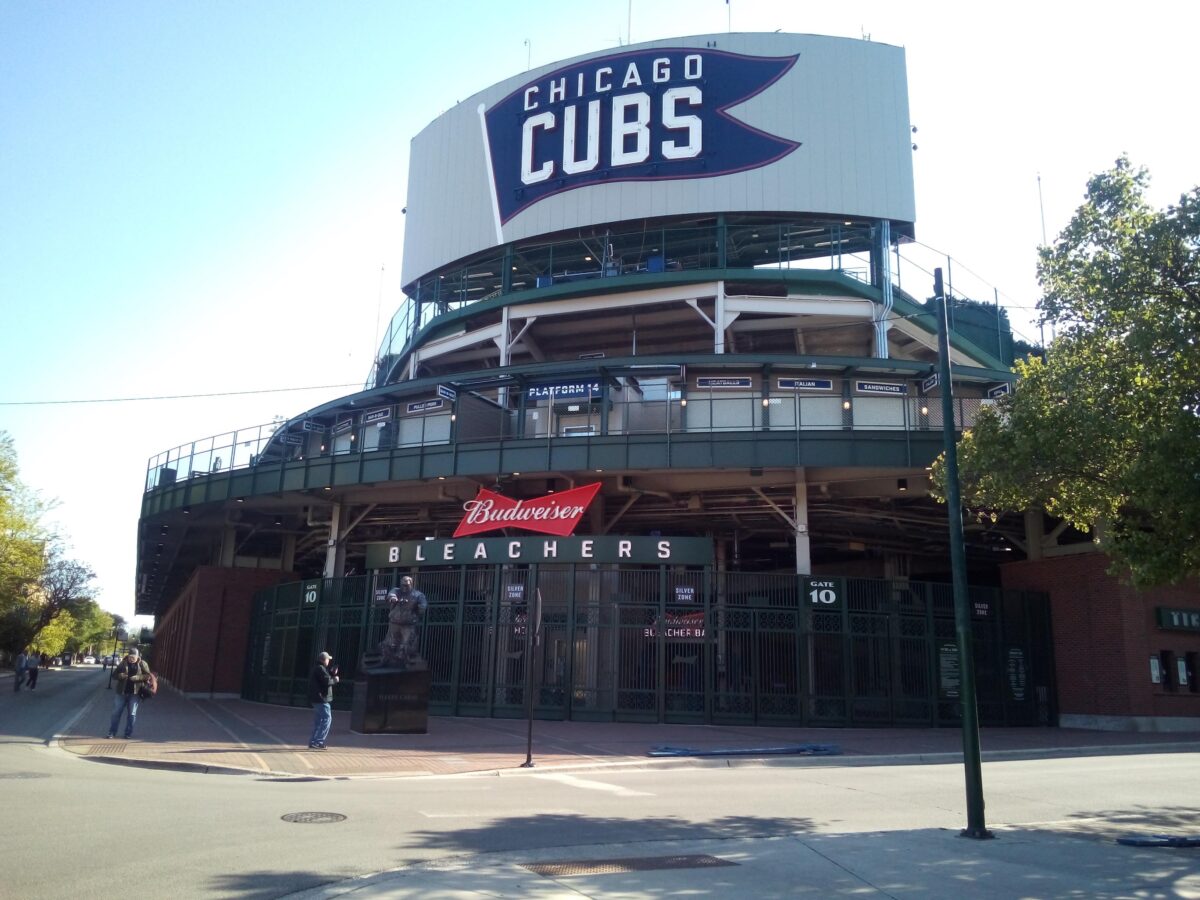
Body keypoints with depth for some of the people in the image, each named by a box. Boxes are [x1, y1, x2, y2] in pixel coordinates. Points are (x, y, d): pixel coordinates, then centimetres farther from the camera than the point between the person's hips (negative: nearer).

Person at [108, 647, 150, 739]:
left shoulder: (142, 664, -1)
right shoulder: (122, 663, 3)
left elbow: (148, 675, -3)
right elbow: (114, 675, 6)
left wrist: (137, 677, -19)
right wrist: (120, 675, -17)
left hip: (135, 693, -2)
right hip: (122, 692, 2)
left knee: (132, 714, 2)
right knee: (116, 712, 3)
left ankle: (128, 733, 12)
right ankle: (112, 732, 12)